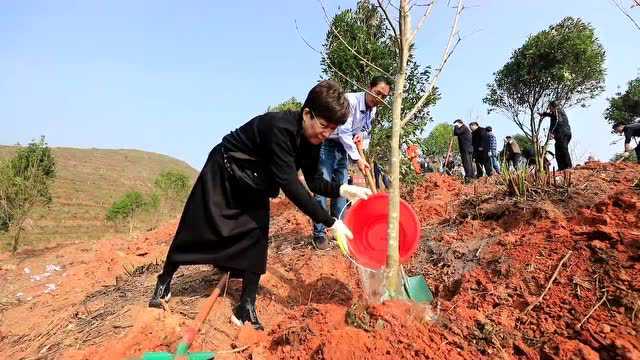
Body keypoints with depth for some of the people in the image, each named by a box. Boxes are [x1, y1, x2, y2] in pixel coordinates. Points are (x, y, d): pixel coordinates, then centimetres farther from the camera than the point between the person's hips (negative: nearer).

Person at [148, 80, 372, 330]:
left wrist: (342, 190, -24)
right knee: (197, 229, 4)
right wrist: (329, 222, -39)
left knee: (257, 236, -4)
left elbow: (314, 181, -5)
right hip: (223, 171, -6)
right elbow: (289, 185, -42)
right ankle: (164, 282, 30)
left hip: (254, 183, 6)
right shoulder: (280, 127, -38)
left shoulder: (312, 140, -13)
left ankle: (246, 307, 7)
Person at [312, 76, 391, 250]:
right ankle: (319, 234, 1)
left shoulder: (373, 110, 2)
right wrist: (357, 158, -29)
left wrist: (362, 134, -10)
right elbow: (343, 131, -27)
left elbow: (366, 129, 15)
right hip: (326, 144, -7)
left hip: (343, 148, 7)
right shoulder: (351, 100, -23)